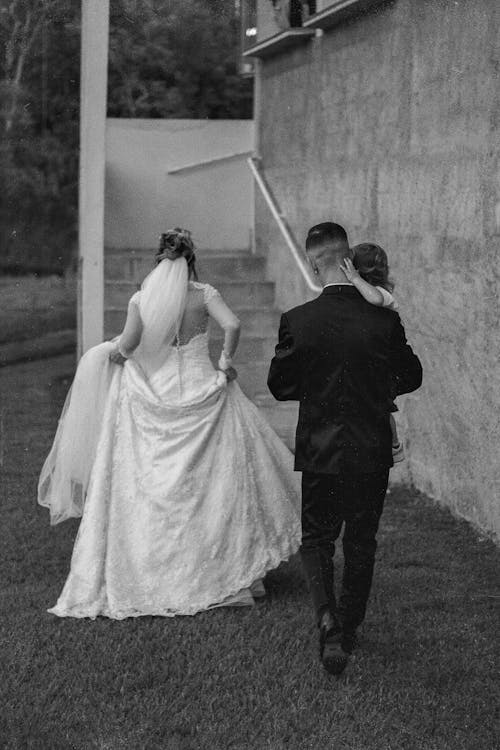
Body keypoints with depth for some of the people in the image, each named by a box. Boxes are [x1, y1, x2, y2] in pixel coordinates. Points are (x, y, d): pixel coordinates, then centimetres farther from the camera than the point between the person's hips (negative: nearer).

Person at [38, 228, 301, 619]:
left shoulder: (141, 299, -1)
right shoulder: (204, 294, -3)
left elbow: (130, 342, -15)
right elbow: (233, 325, -19)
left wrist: (114, 353, 6)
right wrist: (226, 362, -5)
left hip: (152, 400, 1)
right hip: (201, 394, -1)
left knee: (148, 490, 8)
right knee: (219, 482, 9)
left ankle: (146, 578, 11)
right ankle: (234, 570, 11)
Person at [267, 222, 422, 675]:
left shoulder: (297, 321, -13)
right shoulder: (384, 320, -11)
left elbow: (279, 386, -2)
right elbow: (411, 377, 4)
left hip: (320, 451, -1)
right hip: (373, 452, 1)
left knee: (316, 539, 14)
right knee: (361, 543, 17)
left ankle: (328, 619, -7)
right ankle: (349, 628, 30)